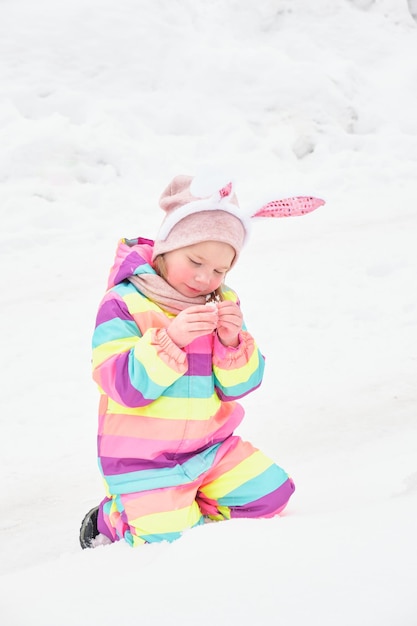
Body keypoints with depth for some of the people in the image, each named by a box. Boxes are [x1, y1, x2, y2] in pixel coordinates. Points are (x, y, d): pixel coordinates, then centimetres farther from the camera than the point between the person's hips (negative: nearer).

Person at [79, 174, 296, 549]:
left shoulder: (225, 304, 3)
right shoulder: (124, 304, -13)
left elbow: (237, 386, 1)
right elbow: (124, 385, -22)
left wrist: (233, 342, -20)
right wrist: (169, 340, -35)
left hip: (210, 447, 6)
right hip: (143, 461, -5)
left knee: (270, 494, -3)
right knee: (170, 539, -15)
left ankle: (186, 505, 15)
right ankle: (113, 519, 15)